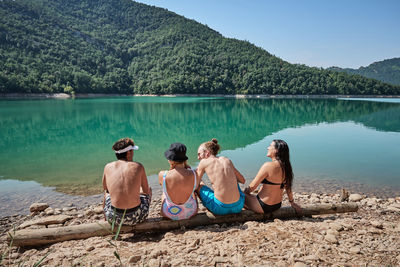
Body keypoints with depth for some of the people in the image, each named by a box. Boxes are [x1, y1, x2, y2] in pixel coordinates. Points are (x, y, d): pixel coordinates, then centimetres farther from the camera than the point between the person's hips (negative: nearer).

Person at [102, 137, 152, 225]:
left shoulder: (108, 167, -1)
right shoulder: (138, 166, -6)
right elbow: (146, 190, 6)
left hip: (114, 217, 2)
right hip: (135, 217, -2)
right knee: (149, 190, 29)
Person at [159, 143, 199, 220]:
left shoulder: (162, 175, -25)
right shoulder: (194, 175, -23)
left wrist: (171, 168, -5)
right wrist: (186, 167, 2)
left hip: (169, 214, 0)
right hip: (190, 213, 1)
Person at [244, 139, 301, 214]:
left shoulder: (268, 166, -23)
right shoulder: (285, 167, -1)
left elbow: (253, 186, -17)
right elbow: (288, 187, 11)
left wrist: (245, 193, 2)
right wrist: (292, 202, 25)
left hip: (263, 207, -8)